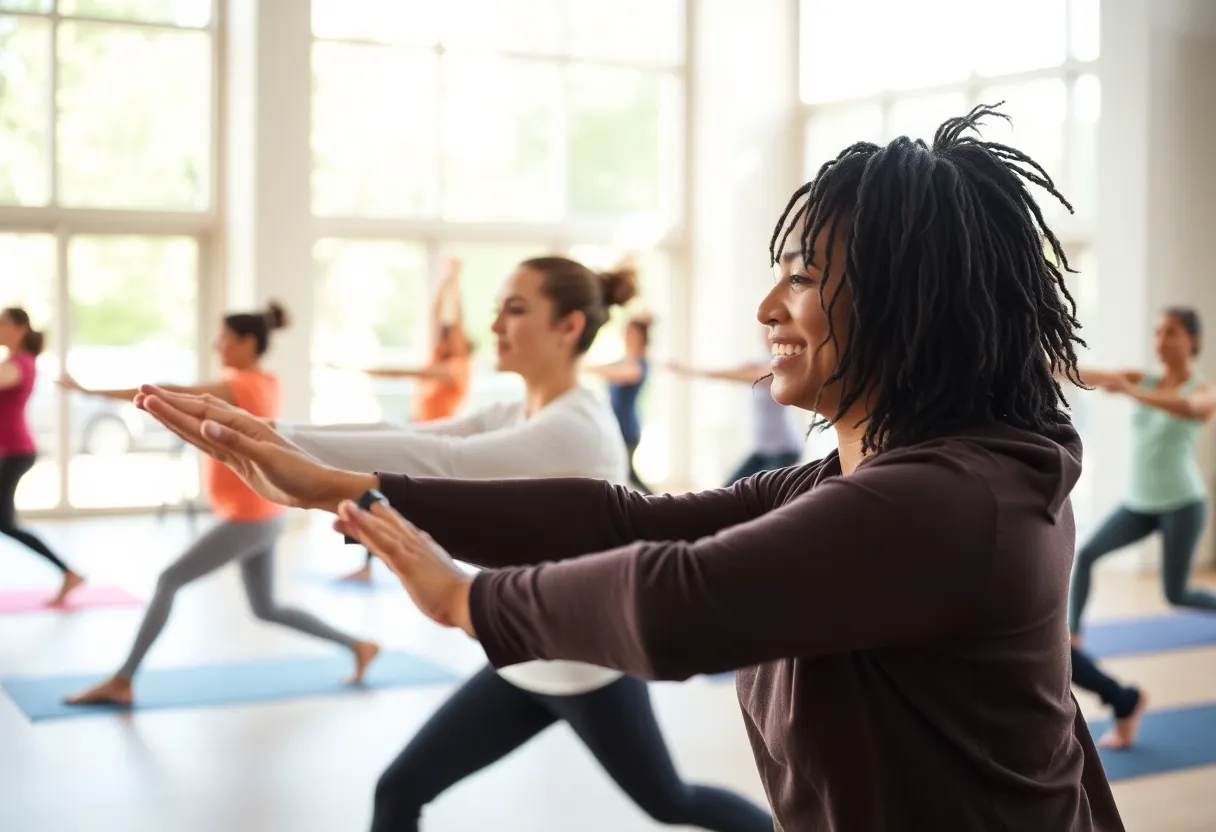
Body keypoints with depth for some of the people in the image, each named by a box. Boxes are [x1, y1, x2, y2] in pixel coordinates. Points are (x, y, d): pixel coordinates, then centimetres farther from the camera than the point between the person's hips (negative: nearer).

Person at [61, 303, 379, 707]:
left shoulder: (238, 387, -18)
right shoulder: (268, 383, 6)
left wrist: (92, 391, -19)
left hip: (248, 519, -9)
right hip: (263, 516, 9)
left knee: (168, 581, -5)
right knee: (265, 609, 19)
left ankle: (120, 682, -2)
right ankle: (358, 646, 24)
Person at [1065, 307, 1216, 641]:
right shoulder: (1142, 379, 3)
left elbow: (1186, 407, -33)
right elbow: (1092, 377, -13)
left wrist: (1133, 392, -49)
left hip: (1182, 503, -4)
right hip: (1138, 502, 4)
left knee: (1176, 594, 0)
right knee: (1086, 554, -14)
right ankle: (1072, 633, -6)